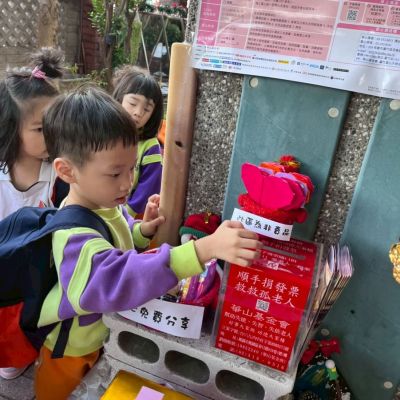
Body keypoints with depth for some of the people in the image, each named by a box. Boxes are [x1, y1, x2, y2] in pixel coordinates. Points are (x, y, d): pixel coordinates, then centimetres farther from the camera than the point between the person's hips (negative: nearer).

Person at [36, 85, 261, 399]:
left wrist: (142, 230, -17)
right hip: (73, 348, -6)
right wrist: (205, 248, -62)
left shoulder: (104, 204, -11)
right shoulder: (74, 236, -39)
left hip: (103, 332, 7)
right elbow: (120, 279, -54)